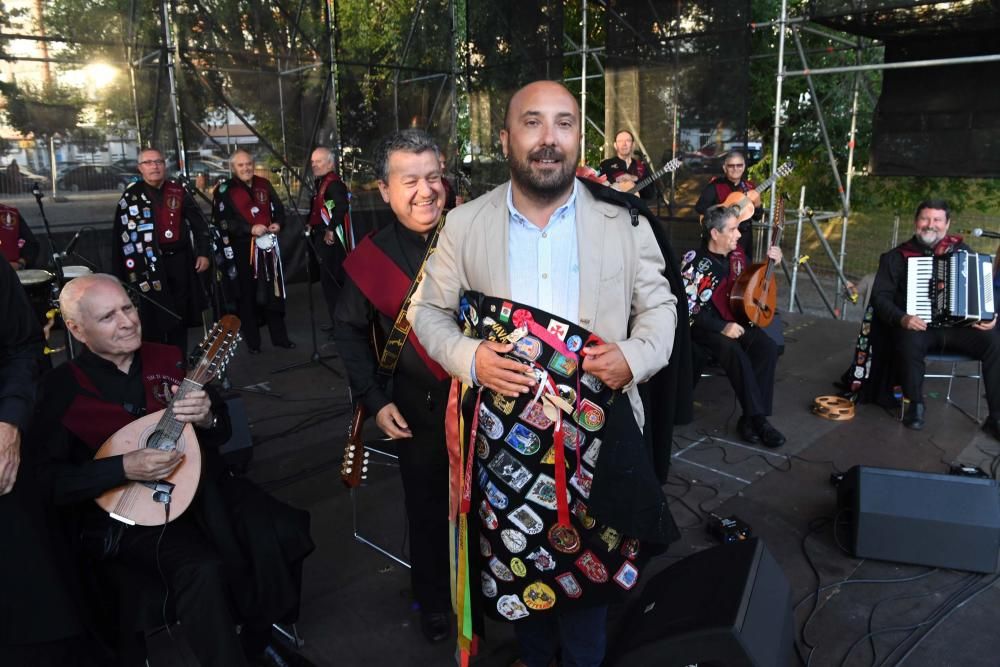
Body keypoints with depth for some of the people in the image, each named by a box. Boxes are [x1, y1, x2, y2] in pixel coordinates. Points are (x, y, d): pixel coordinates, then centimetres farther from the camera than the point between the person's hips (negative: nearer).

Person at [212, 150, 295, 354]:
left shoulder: (264, 185, 8)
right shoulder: (224, 190, -5)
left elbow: (278, 208, 16)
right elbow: (222, 221, -12)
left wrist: (278, 224, -6)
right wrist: (250, 229, -21)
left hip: (268, 245, 4)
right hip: (243, 249, -4)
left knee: (274, 291, 10)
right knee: (248, 294, 4)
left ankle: (279, 336, 21)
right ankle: (252, 341, 14)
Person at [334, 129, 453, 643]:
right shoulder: (371, 256, -5)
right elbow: (349, 330, 4)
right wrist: (374, 399, -1)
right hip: (418, 406, 0)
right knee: (428, 510, 15)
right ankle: (433, 605, 38)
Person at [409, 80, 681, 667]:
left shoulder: (625, 223, -2)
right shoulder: (466, 224, -1)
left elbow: (659, 305, 7)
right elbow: (429, 310, 5)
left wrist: (634, 357, -14)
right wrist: (469, 358, -14)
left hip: (594, 433, 0)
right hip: (504, 436, 1)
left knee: (587, 568, 14)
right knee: (518, 563, 17)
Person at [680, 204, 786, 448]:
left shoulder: (735, 253, 7)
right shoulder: (695, 263, -13)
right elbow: (687, 309, -17)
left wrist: (768, 262, 10)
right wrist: (722, 327, -23)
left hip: (735, 320, 6)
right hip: (703, 326, -6)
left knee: (767, 347, -22)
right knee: (734, 351, -34)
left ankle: (750, 419, -20)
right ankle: (757, 417, -24)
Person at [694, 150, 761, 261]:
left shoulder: (749, 187, 7)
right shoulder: (715, 186, -6)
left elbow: (758, 217, 8)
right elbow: (699, 207, -18)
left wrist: (757, 203, -13)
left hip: (744, 237, 5)